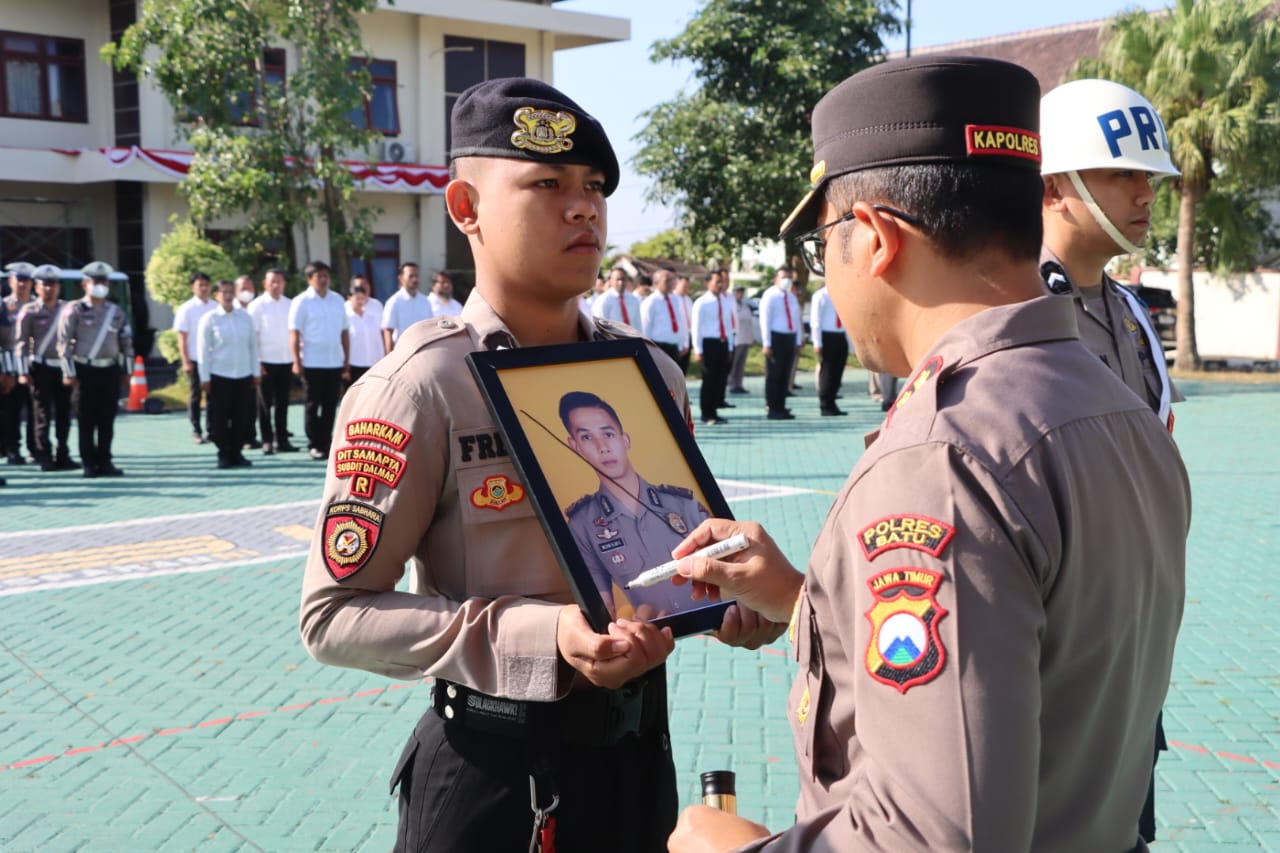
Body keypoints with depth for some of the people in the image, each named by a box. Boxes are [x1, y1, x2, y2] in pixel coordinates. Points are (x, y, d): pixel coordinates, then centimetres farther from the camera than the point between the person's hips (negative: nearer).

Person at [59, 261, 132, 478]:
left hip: (110, 371, 4)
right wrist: (69, 373, -9)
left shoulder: (116, 312, 11)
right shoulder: (75, 310, -2)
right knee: (86, 420, 0)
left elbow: (126, 342, 14)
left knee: (107, 420, 6)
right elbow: (64, 342, -5)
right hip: (85, 371, -3)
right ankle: (89, 463, 6)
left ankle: (104, 461, 13)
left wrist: (125, 372, 10)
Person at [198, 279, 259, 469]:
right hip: (219, 375, -3)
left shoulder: (245, 316, 6)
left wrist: (256, 372, 7)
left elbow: (253, 345, 10)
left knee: (242, 417, 5)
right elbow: (203, 349, -4)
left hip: (243, 375, 3)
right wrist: (205, 378, -7)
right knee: (219, 418, 1)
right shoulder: (209, 319, -4)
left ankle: (237, 452, 16)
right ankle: (224, 455, 12)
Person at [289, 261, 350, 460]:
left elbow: (344, 332, 12)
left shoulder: (338, 300, 9)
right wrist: (296, 361, -13)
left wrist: (347, 360, 9)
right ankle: (314, 445, 10)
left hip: (335, 362, 4)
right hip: (312, 363, -4)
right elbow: (294, 334, -7)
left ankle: (326, 443, 16)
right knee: (313, 405, 3)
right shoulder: (301, 302, -4)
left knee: (330, 405, 7)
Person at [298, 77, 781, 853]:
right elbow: (335, 613, -16)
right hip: (495, 765, -5)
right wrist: (542, 636, -25)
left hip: (639, 742, 6)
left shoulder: (652, 374, 3)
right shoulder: (419, 388, -15)